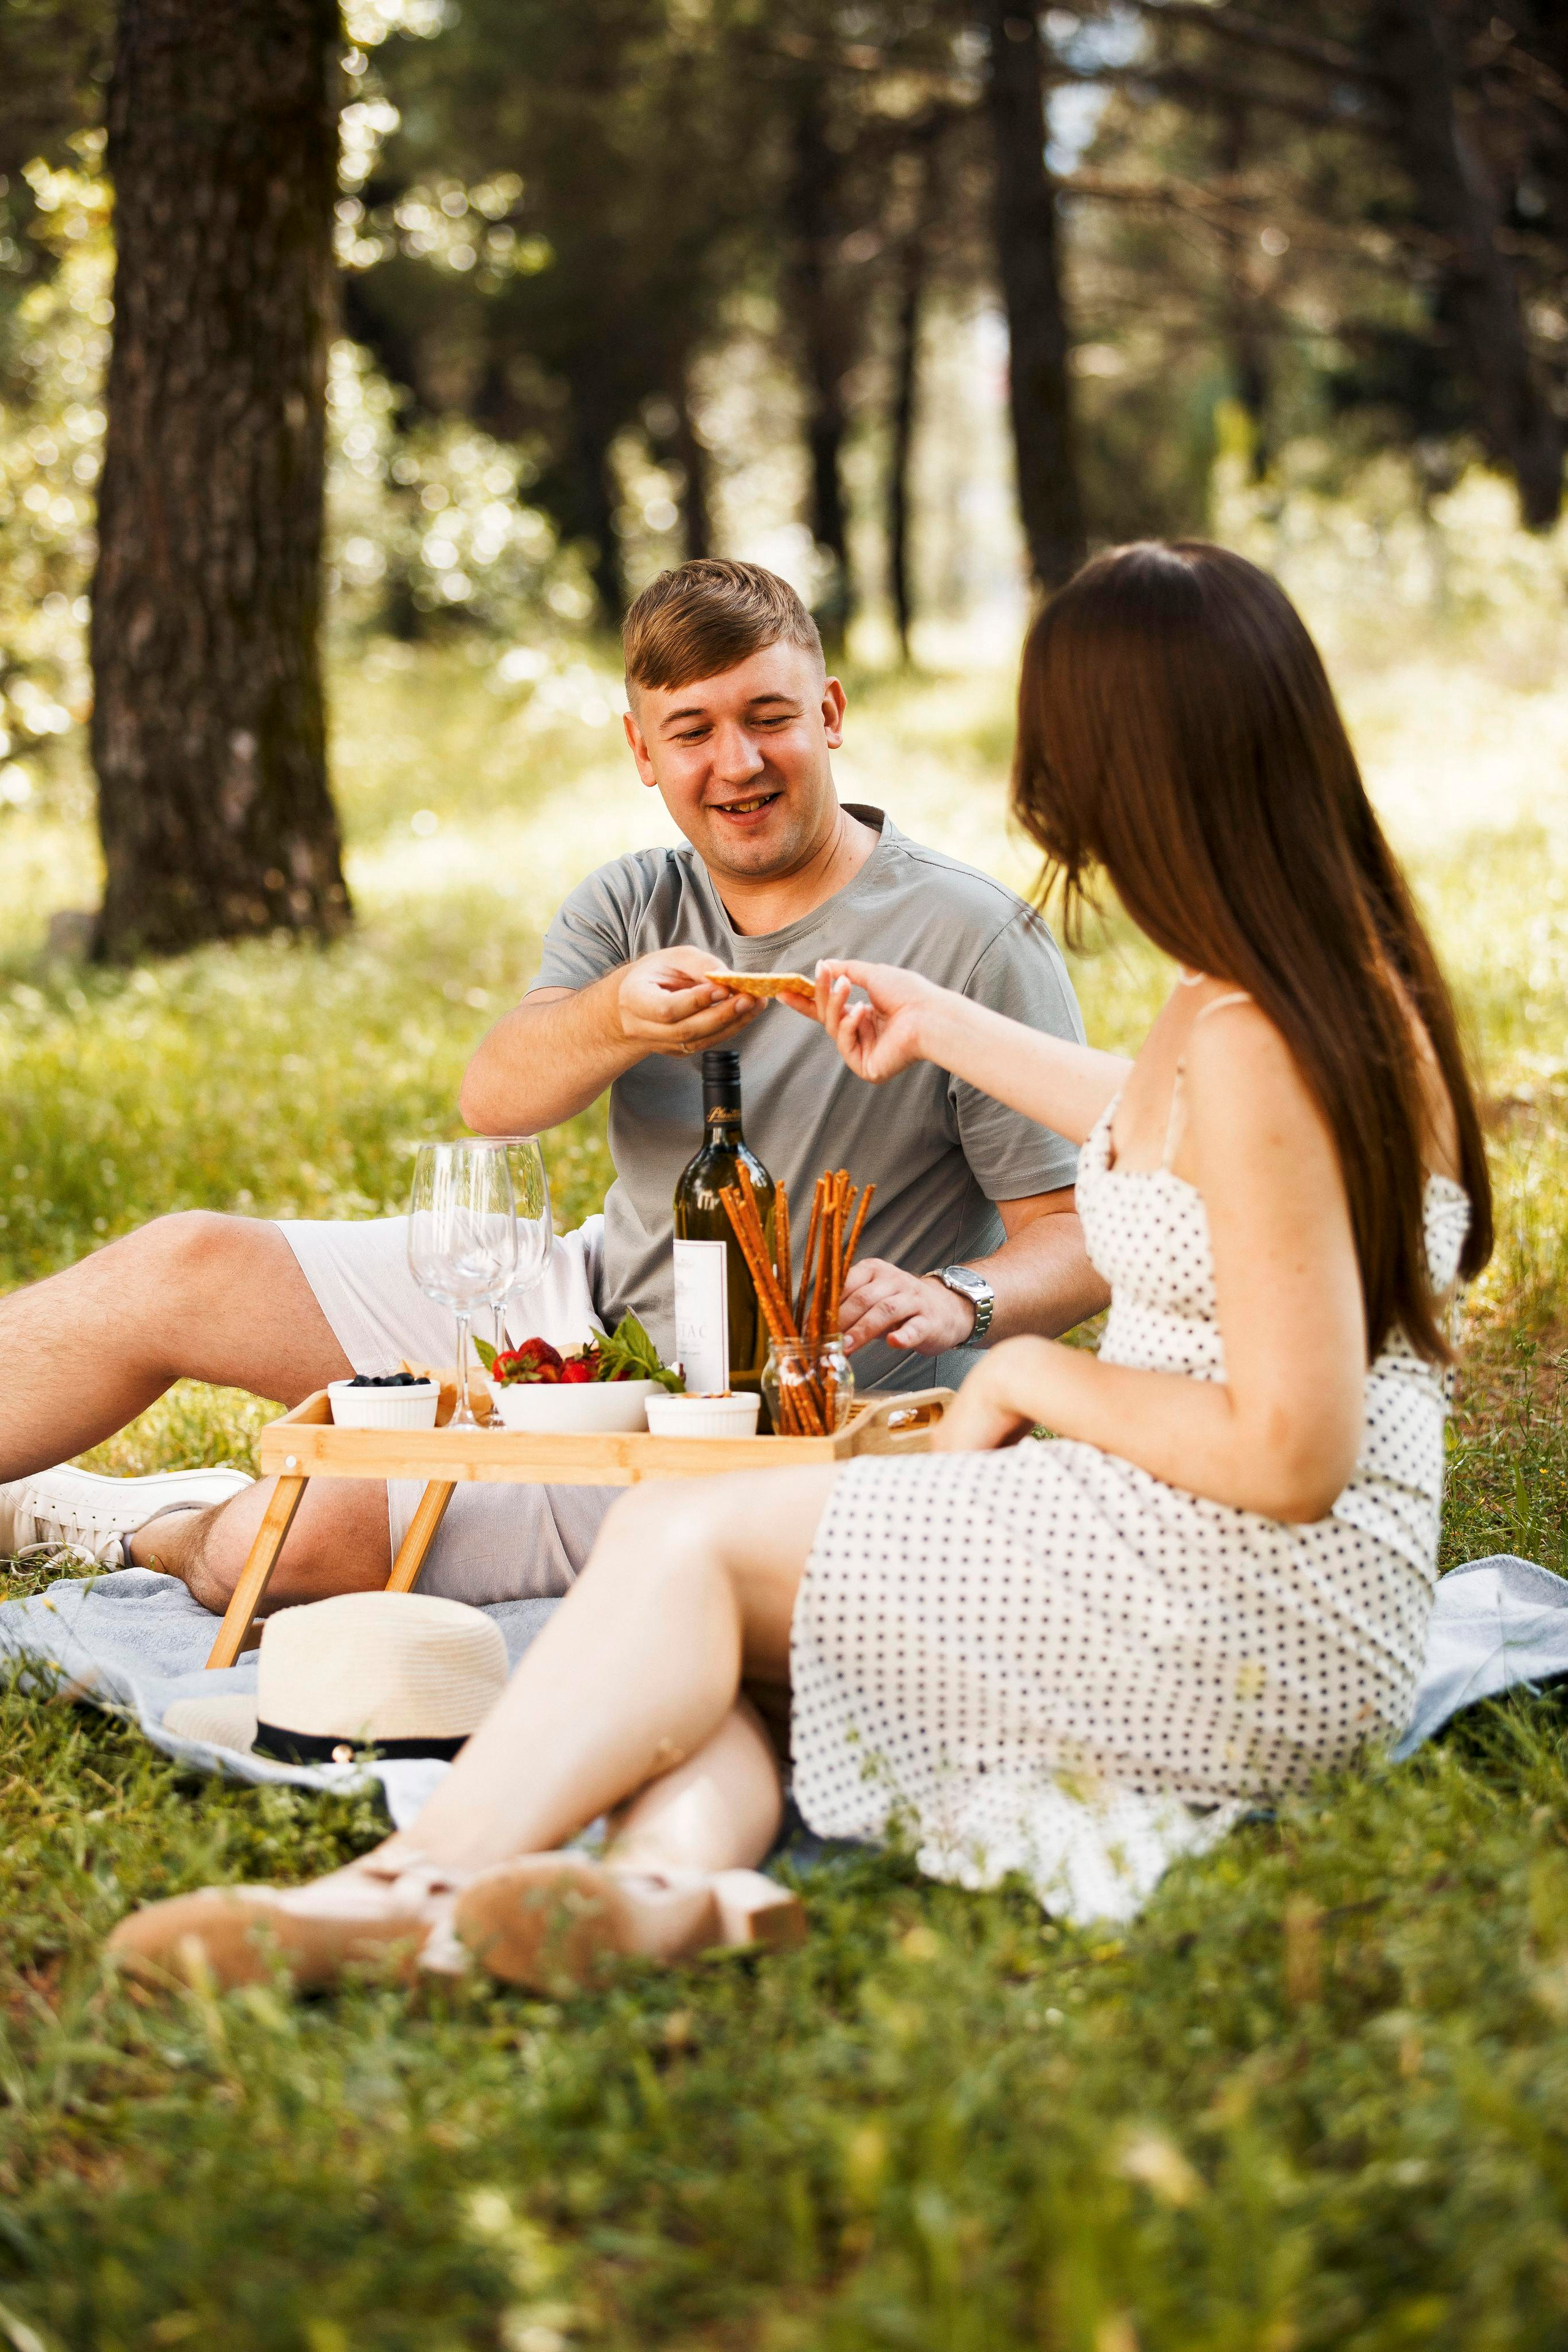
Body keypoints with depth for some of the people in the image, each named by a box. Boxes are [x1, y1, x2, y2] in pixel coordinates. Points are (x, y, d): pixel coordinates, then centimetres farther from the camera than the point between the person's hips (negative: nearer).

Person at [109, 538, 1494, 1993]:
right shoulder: (1322, 975, 10)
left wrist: (1034, 1374, -9)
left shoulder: (1255, 1045, -22)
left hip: (1249, 1622, -10)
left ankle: (410, 1885, -24)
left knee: (683, 1535, -13)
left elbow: (1290, 1457, -24)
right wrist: (943, 1031, 44)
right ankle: (673, 1870, -34)